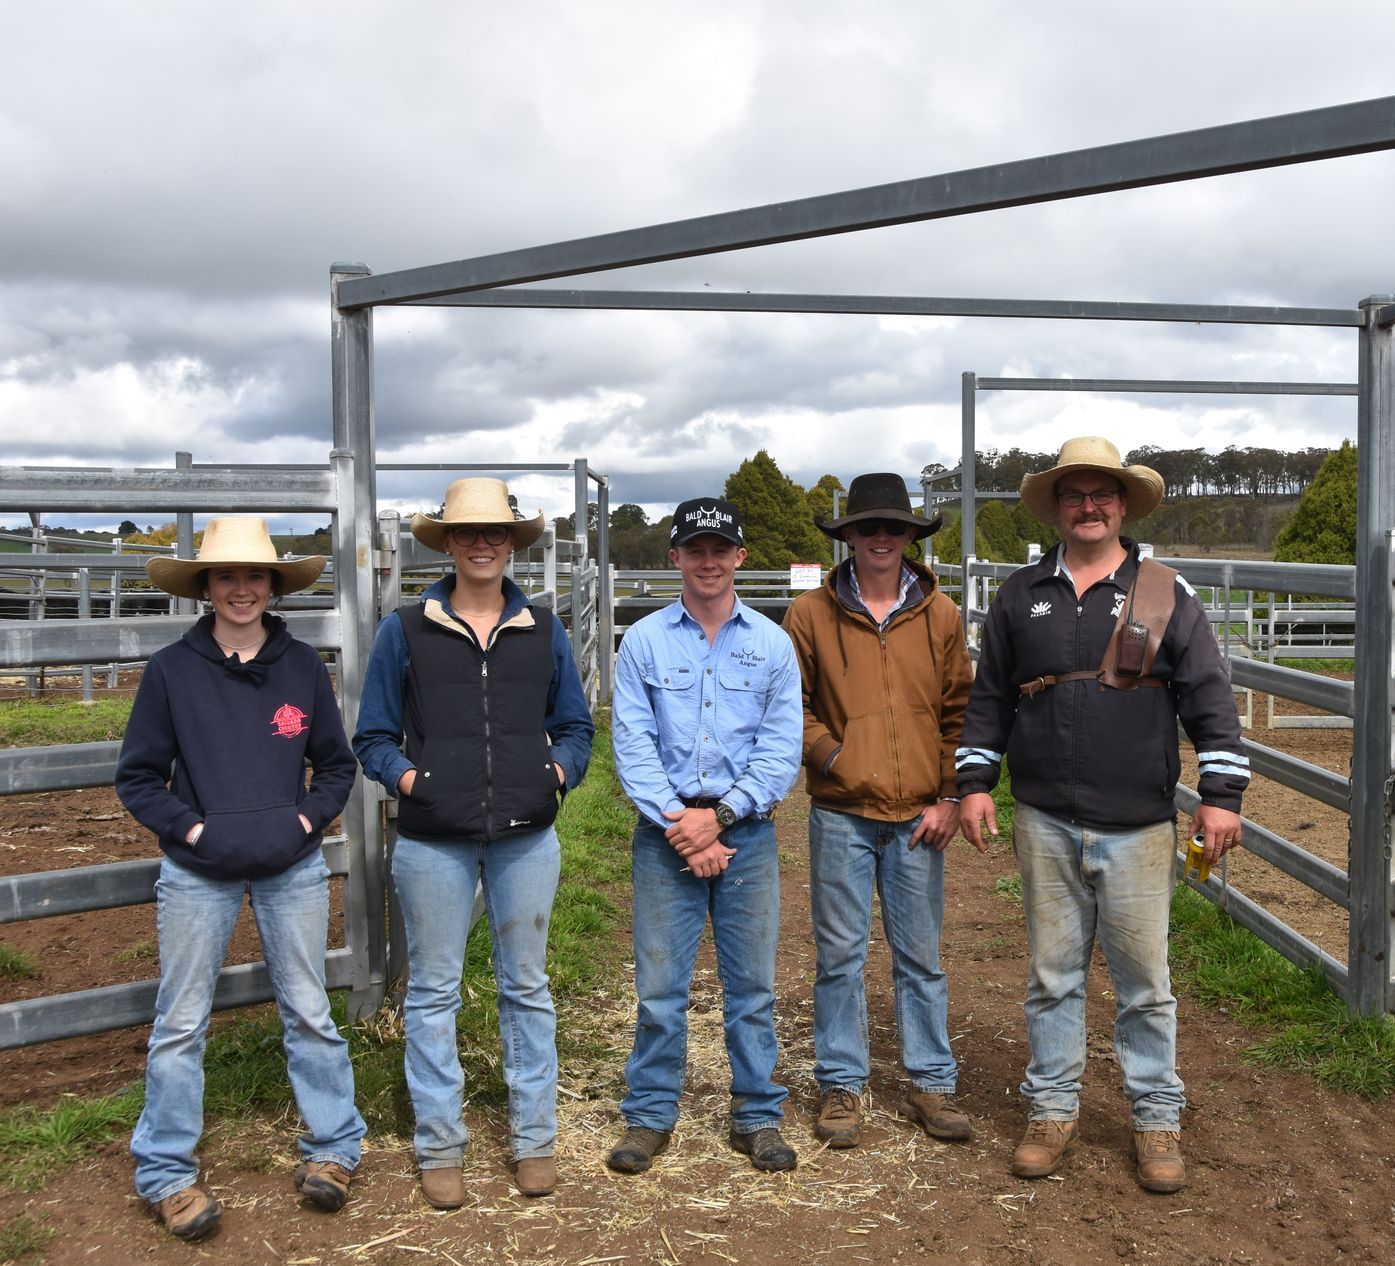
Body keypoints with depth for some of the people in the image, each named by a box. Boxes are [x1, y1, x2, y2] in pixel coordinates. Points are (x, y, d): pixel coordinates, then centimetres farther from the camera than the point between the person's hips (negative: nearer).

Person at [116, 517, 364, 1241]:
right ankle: (166, 1172, 21)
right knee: (180, 1023, 5)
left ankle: (332, 1148, 24)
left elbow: (337, 764, 8)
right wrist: (190, 827, -10)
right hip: (197, 874, -1)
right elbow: (138, 777, 1)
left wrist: (309, 817, -6)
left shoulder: (302, 666, 0)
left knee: (308, 1012, 9)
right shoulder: (171, 670, -4)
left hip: (293, 869, 1)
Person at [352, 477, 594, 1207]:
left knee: (526, 987, 11)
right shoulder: (404, 631, 2)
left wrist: (560, 770, -5)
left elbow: (574, 724, 13)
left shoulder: (543, 630, 7)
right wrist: (403, 776, -13)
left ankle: (533, 1138, 25)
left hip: (526, 837, 2)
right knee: (433, 993, 7)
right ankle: (439, 1147, 22)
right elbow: (372, 736, 4)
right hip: (433, 839, -1)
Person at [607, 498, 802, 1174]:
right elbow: (632, 744, -1)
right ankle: (650, 1115, 19)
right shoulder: (644, 641, 5)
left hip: (746, 831, 1)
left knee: (752, 983, 7)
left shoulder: (772, 643, 6)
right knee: (659, 983, 3)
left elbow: (782, 750, 0)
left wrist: (718, 815, -11)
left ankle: (757, 1116, 22)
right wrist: (678, 824, -12)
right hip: (665, 833, 0)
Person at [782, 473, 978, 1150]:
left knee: (920, 956, 10)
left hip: (918, 816, 1)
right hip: (840, 814, -1)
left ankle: (930, 1083, 23)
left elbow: (959, 712, 8)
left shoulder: (939, 614, 6)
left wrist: (949, 796, 0)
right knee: (840, 955, 6)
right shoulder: (811, 613, 1)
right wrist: (826, 753, -9)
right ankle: (841, 1086, 20)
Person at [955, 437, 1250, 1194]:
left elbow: (1209, 699, 0)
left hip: (1137, 826, -1)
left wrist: (1221, 793, -7)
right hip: (1045, 824, 2)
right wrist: (975, 782, 4)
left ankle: (1156, 1119, 23)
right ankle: (1053, 1110, 24)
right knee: (1052, 975, 11)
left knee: (1144, 980, 7)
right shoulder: (1020, 596, 8)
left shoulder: (1166, 595, 3)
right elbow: (988, 698, 11)